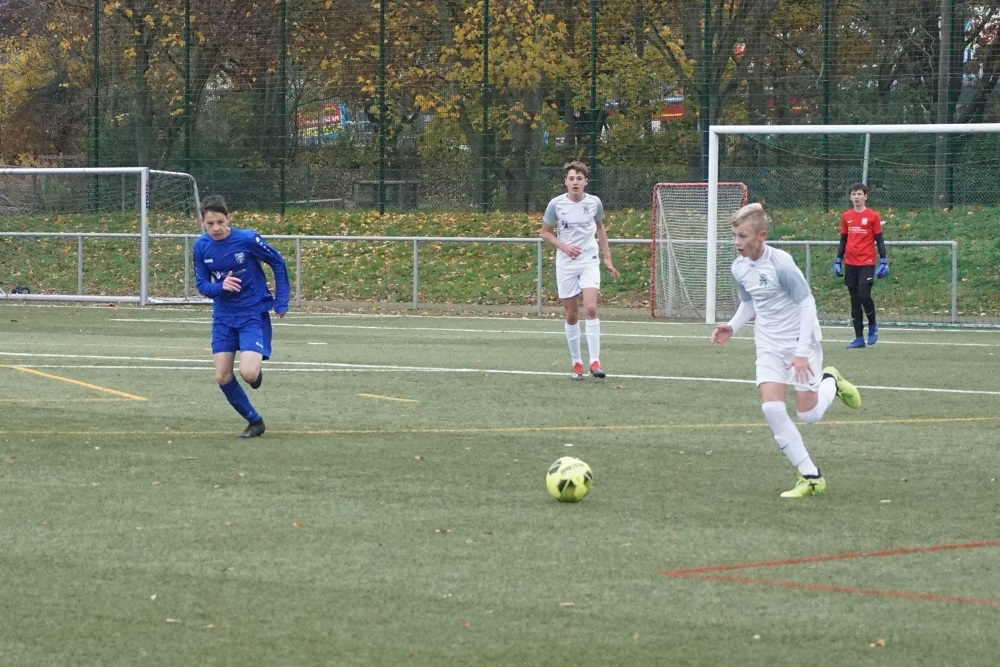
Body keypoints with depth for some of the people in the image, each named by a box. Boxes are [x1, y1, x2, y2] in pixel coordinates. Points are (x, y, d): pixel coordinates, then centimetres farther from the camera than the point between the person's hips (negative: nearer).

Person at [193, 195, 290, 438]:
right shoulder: (201, 246, -6)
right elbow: (202, 284, 0)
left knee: (248, 373, -21)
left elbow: (278, 263, -4)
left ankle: (257, 371, 18)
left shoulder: (247, 239, -17)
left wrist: (281, 301, -5)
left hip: (254, 313, -4)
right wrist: (220, 286, -23)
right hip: (224, 316, 4)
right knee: (222, 376, -2)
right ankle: (254, 422, 17)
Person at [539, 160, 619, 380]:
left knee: (590, 308, -17)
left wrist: (607, 258, 14)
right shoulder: (556, 204, -6)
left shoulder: (594, 202, -1)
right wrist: (564, 246, -12)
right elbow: (544, 232, 5)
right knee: (571, 315, 3)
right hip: (566, 264, 0)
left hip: (589, 262, 0)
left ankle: (595, 361, -16)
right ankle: (576, 363, 14)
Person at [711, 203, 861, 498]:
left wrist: (802, 351, -21)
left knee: (808, 414, -3)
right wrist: (732, 327, -3)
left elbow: (807, 303, -17)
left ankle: (831, 382, 32)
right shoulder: (739, 267, -2)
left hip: (800, 341, -5)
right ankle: (810, 476, -6)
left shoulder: (780, 263, -22)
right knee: (771, 407, -14)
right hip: (769, 346, 5)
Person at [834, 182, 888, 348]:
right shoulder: (846, 216, 9)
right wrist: (838, 261, 13)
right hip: (850, 264, 4)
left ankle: (872, 325, 11)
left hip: (867, 263, -4)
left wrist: (883, 262, -6)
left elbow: (879, 240, 0)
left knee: (864, 296, -16)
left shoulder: (873, 216, -1)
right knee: (854, 300, 5)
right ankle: (859, 338, 9)